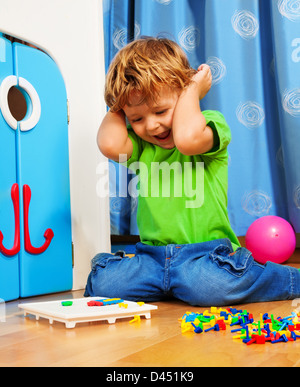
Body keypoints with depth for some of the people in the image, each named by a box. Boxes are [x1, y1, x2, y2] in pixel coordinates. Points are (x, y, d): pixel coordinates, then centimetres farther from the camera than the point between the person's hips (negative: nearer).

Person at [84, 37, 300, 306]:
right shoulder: (140, 145, 12)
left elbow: (187, 139, -24)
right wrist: (119, 107, 7)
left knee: (206, 283, -34)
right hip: (152, 257, 4)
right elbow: (110, 144, -10)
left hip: (207, 252, -3)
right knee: (102, 283, -20)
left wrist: (193, 88, -8)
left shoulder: (211, 123, 0)